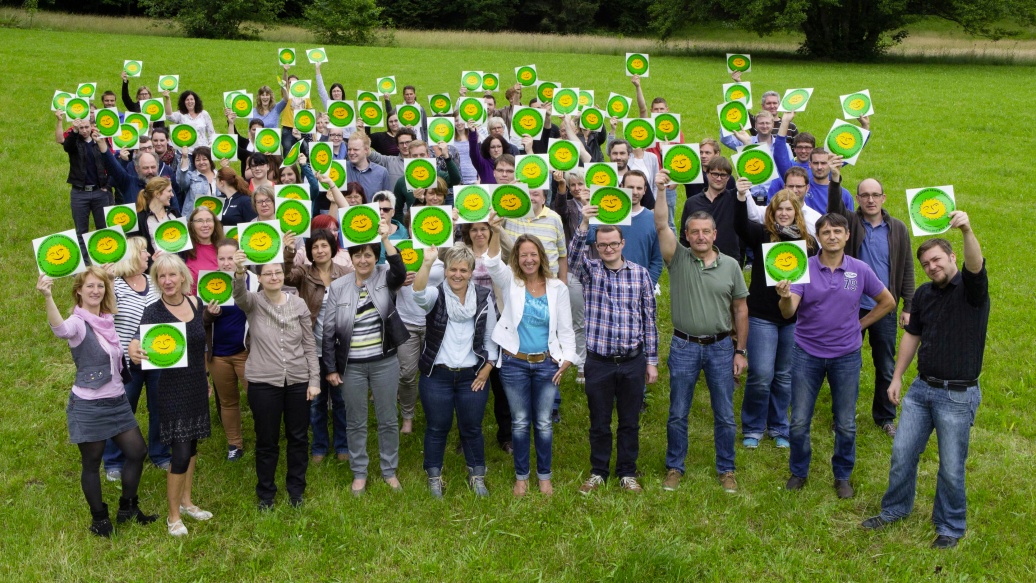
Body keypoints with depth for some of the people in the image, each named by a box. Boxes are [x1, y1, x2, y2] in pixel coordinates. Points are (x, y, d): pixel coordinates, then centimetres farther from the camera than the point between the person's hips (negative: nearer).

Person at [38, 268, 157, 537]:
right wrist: (48, 297, -58)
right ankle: (99, 518, 24)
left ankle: (128, 508, 29)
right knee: (91, 464, 7)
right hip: (89, 406, -7)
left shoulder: (108, 320, 5)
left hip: (117, 401, 7)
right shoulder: (78, 323, -16)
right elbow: (60, 329, -41)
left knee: (137, 452, 11)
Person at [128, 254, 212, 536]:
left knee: (192, 443, 17)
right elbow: (138, 342, -27)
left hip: (197, 386, 5)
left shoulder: (196, 303, 1)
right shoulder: (154, 311, -13)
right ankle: (174, 515, 10)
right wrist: (134, 351, -50)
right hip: (172, 388, -5)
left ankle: (186, 502, 33)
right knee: (180, 453, -6)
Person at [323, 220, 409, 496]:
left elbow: (400, 272, -29)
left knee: (388, 420, 11)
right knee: (356, 423, 11)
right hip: (351, 366, 0)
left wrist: (386, 239, -34)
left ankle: (390, 471, 28)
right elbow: (329, 331, 0)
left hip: (385, 362, 0)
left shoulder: (385, 277, -3)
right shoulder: (338, 287, -2)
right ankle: (359, 473, 28)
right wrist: (330, 368, -1)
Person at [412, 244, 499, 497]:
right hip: (437, 375, -1)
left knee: (472, 428, 12)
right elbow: (418, 295, -32)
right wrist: (427, 263, -46)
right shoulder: (436, 295, -7)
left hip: (472, 376, 1)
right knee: (437, 428, 10)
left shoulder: (484, 297, -1)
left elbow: (491, 337, 4)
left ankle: (477, 476, 30)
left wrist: (486, 370, -3)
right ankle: (434, 477, 28)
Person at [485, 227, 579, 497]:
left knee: (544, 423, 8)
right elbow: (493, 264, -24)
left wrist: (567, 358, -7)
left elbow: (565, 329, 5)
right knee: (520, 422, 9)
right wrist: (495, 233, -39)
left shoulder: (557, 288, 1)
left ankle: (544, 475, 26)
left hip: (546, 364, 1)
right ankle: (521, 476, 25)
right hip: (514, 364, 0)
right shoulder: (510, 282, -2)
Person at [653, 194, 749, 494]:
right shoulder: (678, 259, -3)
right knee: (677, 414, 9)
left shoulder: (730, 265, 1)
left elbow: (740, 309, 5)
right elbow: (661, 225, -18)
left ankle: (726, 470, 26)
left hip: (721, 347, 1)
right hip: (684, 347, -1)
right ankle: (674, 468, 25)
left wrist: (740, 351, 3)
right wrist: (661, 189, -27)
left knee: (725, 415, 9)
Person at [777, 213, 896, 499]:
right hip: (807, 354, -1)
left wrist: (860, 324, 5)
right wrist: (785, 297, -41)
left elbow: (887, 302, 12)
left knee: (846, 424, 9)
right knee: (799, 421, 4)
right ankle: (798, 472, 26)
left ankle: (843, 476, 29)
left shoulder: (860, 270, -3)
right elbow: (788, 312, -20)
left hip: (846, 355, 1)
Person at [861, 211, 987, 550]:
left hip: (958, 395, -5)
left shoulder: (971, 288, -10)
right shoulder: (924, 294, 7)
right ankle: (895, 509, 32)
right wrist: (897, 377, 13)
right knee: (902, 452, 10)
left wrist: (967, 231, -52)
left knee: (951, 468, 4)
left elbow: (976, 266, -33)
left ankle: (950, 527, 25)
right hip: (922, 387, 5)